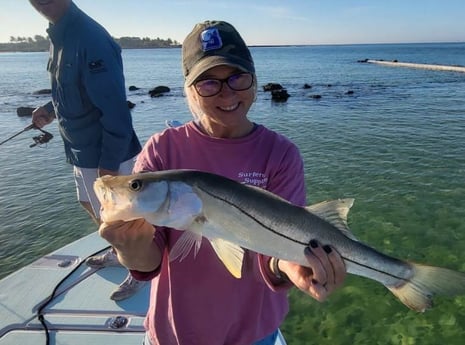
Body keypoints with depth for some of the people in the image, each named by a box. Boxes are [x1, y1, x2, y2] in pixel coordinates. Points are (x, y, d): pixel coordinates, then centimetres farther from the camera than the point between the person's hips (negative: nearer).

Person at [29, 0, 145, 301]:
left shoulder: (90, 38, -22)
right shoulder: (58, 34, 7)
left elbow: (115, 110, -25)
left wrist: (109, 165, -23)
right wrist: (51, 110, 4)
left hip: (108, 156, -9)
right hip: (84, 151, 10)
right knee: (90, 205, 26)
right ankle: (119, 252, 50)